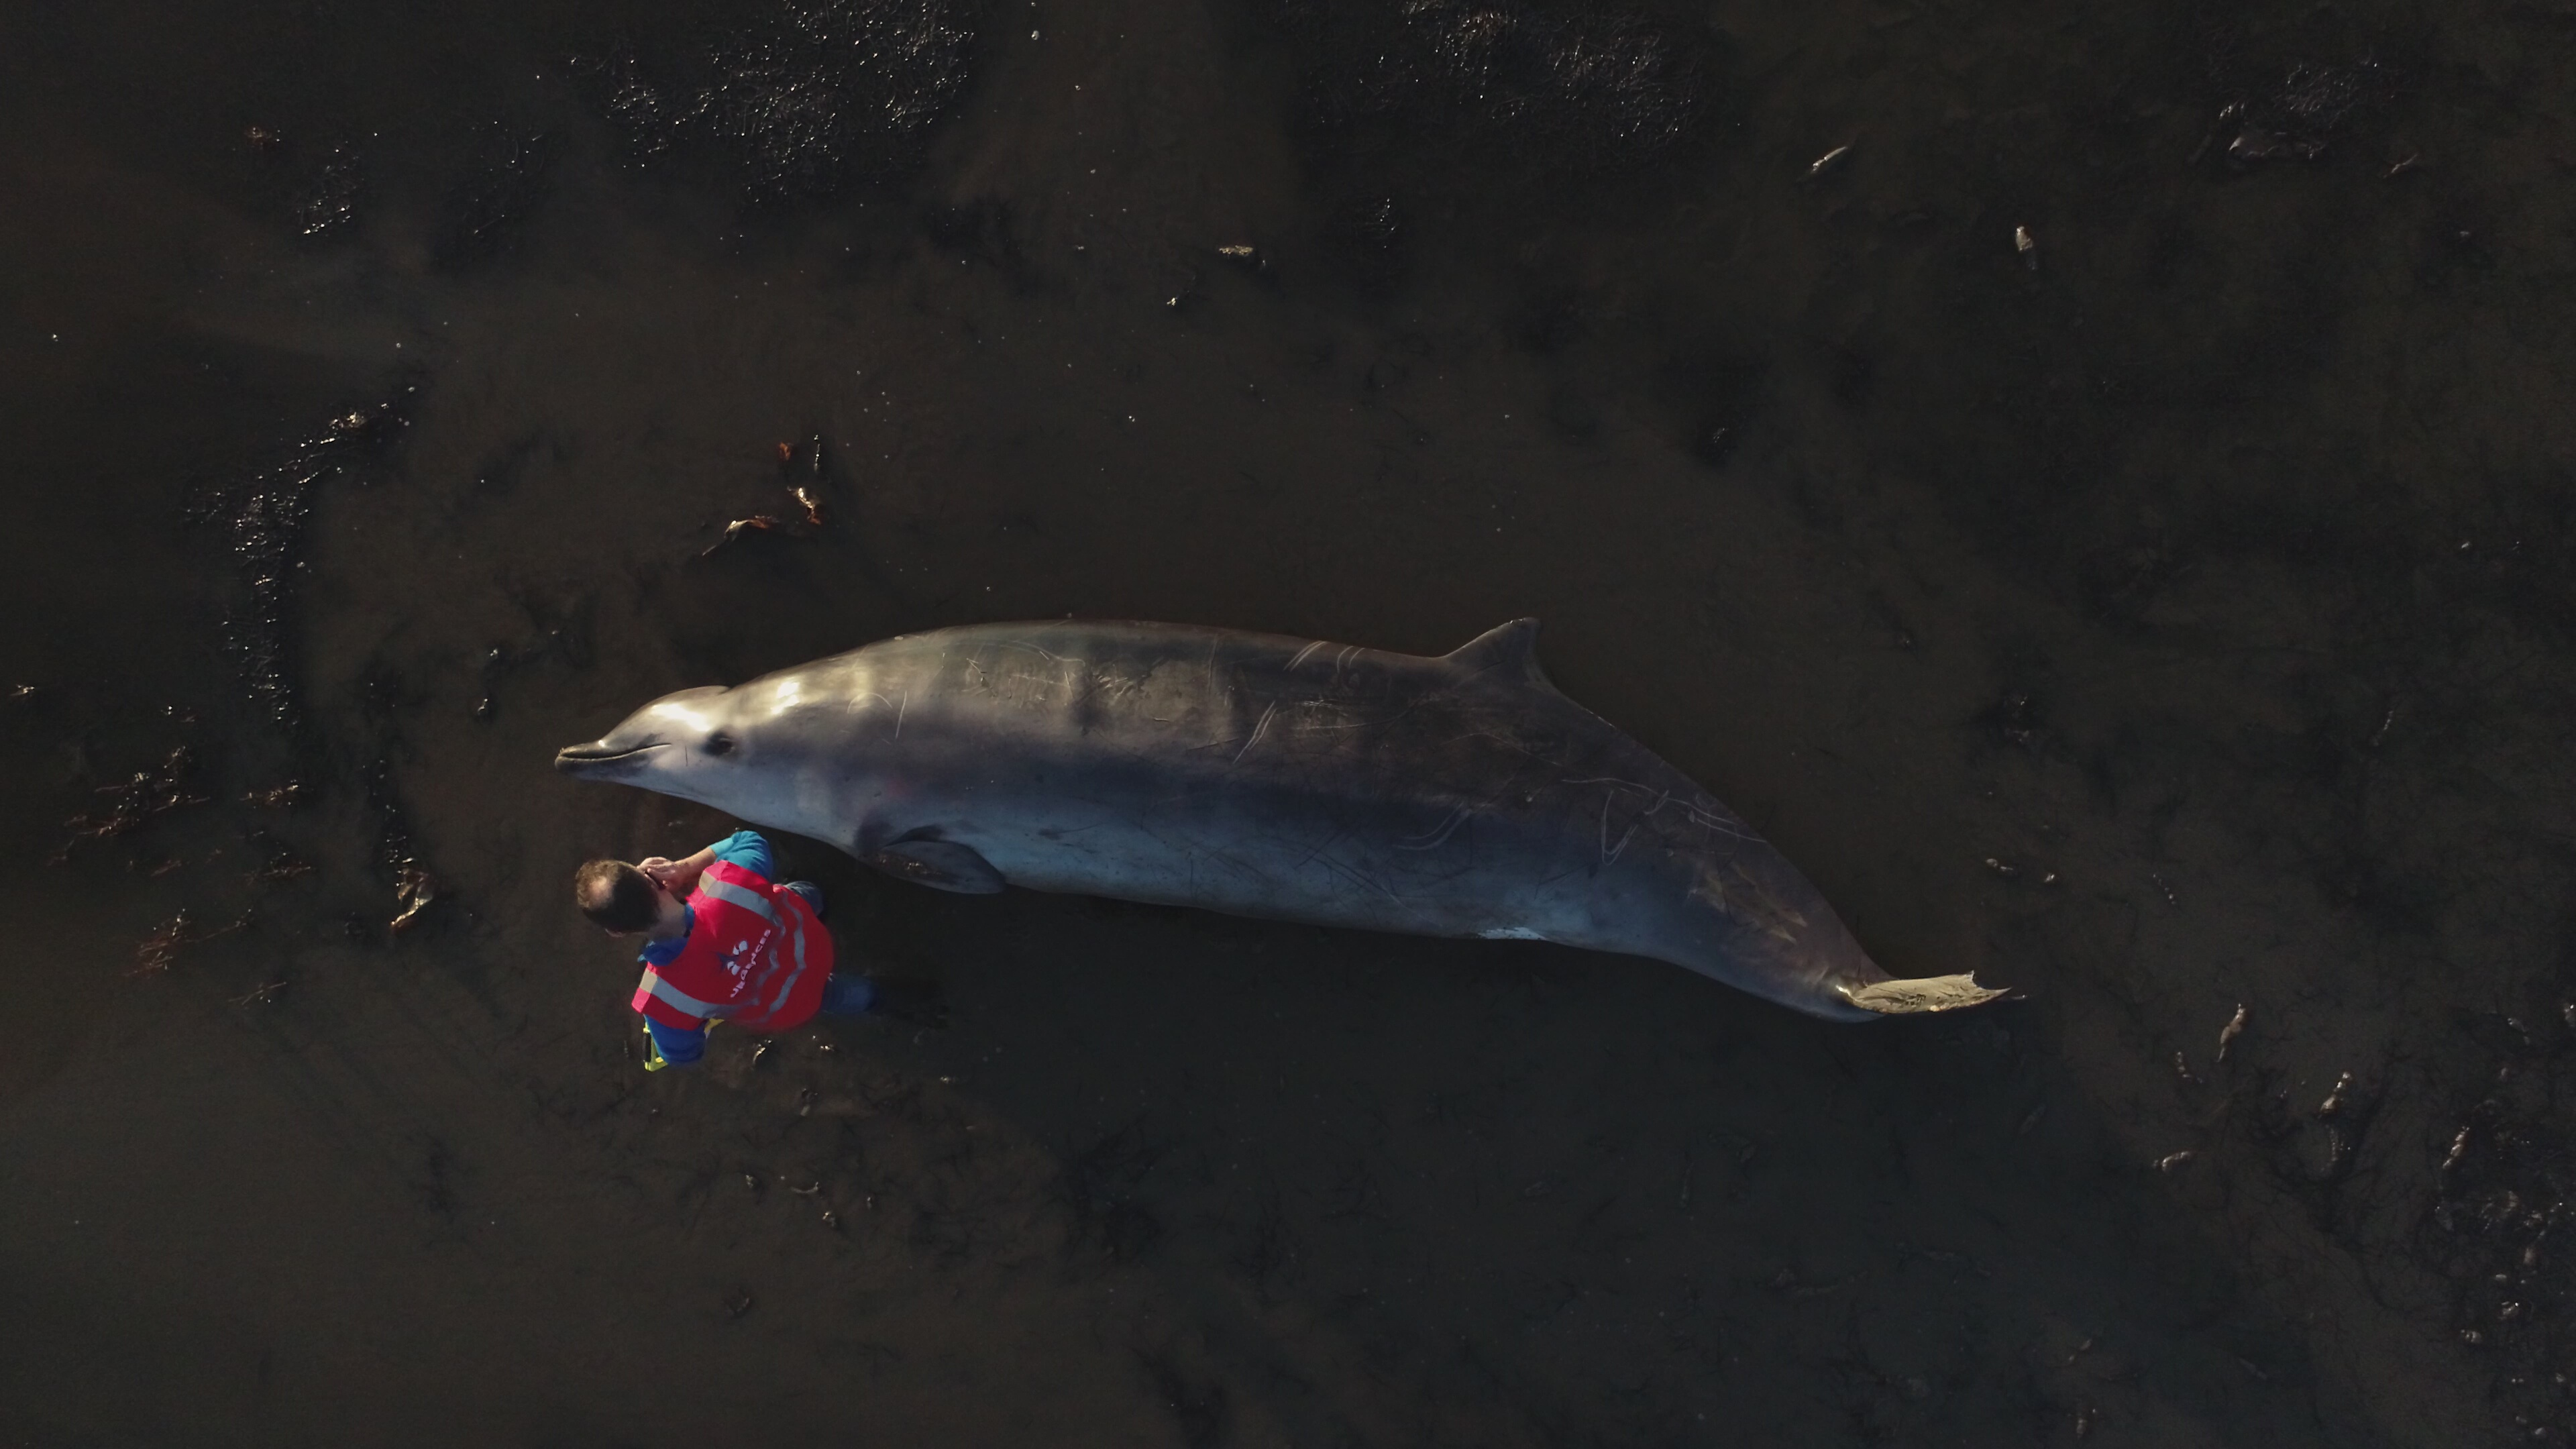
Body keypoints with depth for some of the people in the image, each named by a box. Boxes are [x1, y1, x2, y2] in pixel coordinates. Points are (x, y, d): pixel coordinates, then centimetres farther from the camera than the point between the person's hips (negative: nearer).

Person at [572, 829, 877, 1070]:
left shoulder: (661, 998, -43)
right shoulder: (729, 886, -44)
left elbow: (683, 1054, -18)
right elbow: (751, 841, -17)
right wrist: (683, 868, -24)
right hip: (811, 942, 3)